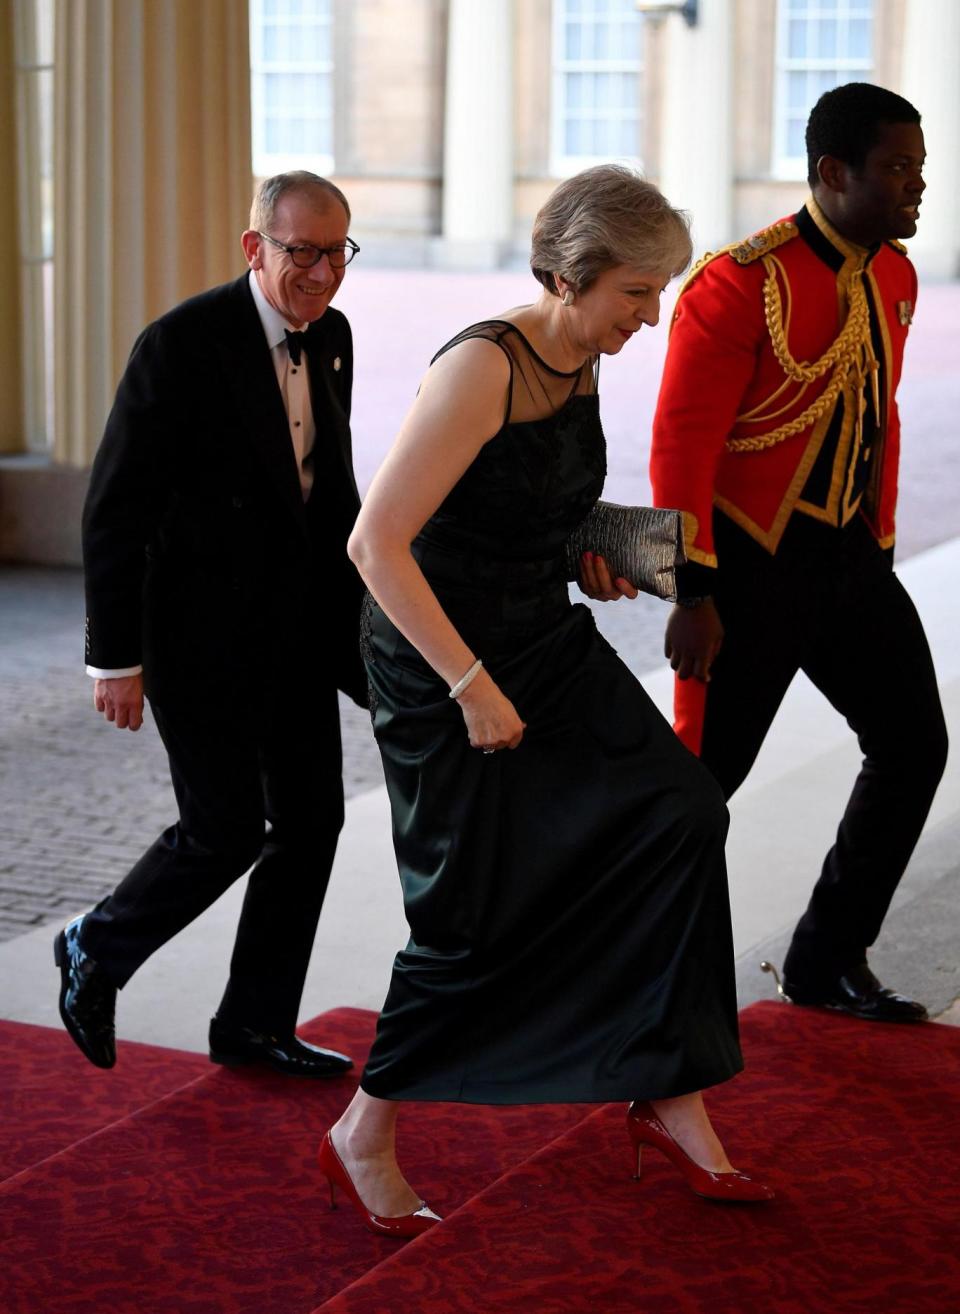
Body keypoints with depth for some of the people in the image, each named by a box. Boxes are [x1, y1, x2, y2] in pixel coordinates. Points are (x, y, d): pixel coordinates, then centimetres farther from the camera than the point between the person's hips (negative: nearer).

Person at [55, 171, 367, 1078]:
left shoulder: (329, 336, 5)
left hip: (298, 626, 7)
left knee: (311, 819, 7)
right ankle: (95, 952, 23)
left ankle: (256, 1025, 21)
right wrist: (115, 658, -16)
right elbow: (115, 509, -16)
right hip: (205, 630, -7)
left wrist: (360, 609, 15)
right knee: (228, 828, -4)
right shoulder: (183, 345, -17)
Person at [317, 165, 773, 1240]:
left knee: (678, 813, -7)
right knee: (476, 911, -2)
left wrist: (593, 562, 5)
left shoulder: (581, 360, 3)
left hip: (546, 641, 8)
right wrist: (472, 687, -26)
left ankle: (666, 1094, 3)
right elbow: (376, 543, -26)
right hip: (440, 662, -8)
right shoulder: (482, 368, -23)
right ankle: (364, 1138, 19)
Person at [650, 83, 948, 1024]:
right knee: (706, 773, -2)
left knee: (914, 747, 10)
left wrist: (877, 545, 17)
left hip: (849, 559, 8)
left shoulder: (894, 277, 6)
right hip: (754, 561, -8)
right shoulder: (740, 284, -18)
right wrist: (693, 596, -19)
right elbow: (680, 445, -18)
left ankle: (828, 963, 23)